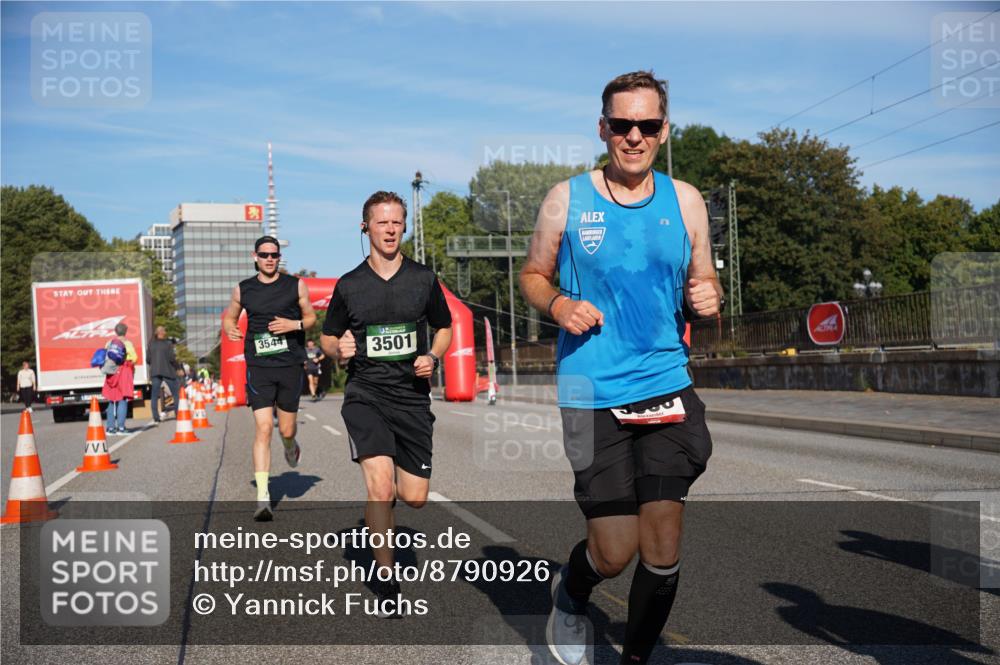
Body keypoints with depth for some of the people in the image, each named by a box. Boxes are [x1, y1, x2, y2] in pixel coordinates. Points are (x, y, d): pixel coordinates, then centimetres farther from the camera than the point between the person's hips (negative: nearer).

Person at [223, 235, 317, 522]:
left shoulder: (295, 285, 3)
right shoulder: (243, 289, 6)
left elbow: (311, 317, 11)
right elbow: (228, 316, 19)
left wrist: (295, 324, -11)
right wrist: (229, 329, -4)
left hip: (290, 364, 0)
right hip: (258, 366, 0)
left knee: (286, 429, 8)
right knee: (263, 429, -11)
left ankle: (291, 446, 49)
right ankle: (263, 497, -10)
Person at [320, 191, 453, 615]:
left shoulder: (424, 279, 5)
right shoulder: (349, 285, 3)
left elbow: (444, 328, 17)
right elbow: (327, 338, 13)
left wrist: (432, 357, -4)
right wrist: (339, 349, -10)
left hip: (412, 397, 2)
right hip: (365, 394, -2)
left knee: (415, 498, 3)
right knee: (381, 487, -19)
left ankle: (377, 507, 40)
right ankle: (385, 579, -2)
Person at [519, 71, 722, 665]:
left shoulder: (685, 201, 6)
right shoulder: (567, 200, 0)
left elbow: (704, 282, 15)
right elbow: (533, 275, 9)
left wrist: (710, 297, -9)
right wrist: (558, 304, -12)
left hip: (667, 388, 3)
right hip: (592, 393, -2)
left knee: (663, 549, 0)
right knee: (616, 553, -3)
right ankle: (571, 595, 33)